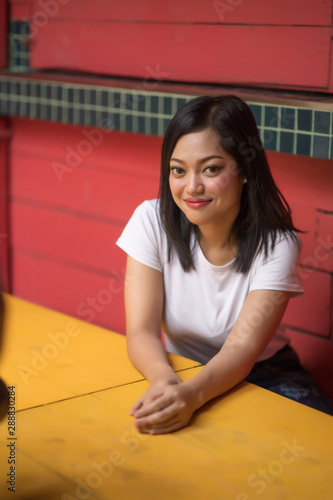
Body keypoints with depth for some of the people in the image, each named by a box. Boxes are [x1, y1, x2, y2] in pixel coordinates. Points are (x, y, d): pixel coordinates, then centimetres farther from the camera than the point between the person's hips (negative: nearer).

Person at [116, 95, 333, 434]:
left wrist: (192, 393, -47)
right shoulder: (152, 221, -14)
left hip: (264, 373, -1)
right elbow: (141, 330, -18)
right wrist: (163, 378, -42)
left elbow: (242, 348, -26)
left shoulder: (277, 244, -17)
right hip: (181, 372, 2)